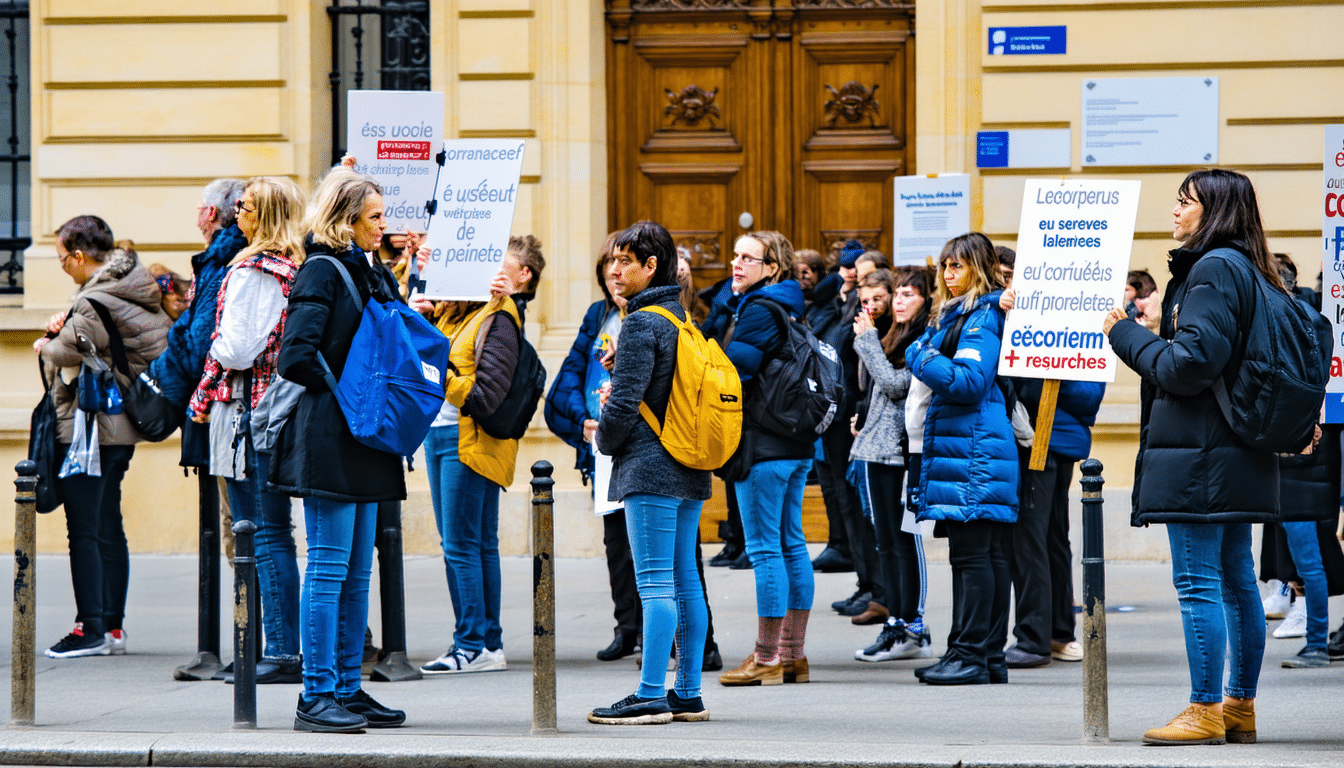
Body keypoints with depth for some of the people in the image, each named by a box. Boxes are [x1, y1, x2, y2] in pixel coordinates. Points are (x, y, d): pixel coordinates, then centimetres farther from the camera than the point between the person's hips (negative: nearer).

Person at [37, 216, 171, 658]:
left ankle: (91, 630, -2)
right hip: (123, 425, 9)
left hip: (88, 427, -9)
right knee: (108, 526, 14)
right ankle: (113, 627, 18)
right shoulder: (140, 292, 8)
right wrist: (65, 327, 1)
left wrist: (47, 344, 1)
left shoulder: (95, 303, -20)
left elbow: (65, 352, -22)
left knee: (84, 530, -4)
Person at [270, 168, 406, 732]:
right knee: (329, 568, -8)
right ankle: (316, 696, -5)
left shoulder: (371, 273, 16)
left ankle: (347, 690, 15)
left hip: (363, 442, 9)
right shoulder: (321, 272, -10)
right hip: (328, 437, -9)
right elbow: (296, 357, -18)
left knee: (357, 572, 10)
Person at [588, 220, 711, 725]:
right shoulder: (683, 319, 14)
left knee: (656, 584, -9)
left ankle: (651, 696, -10)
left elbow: (624, 402, -16)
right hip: (689, 473, 9)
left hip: (651, 470, -9)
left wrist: (605, 438, 2)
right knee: (685, 580, 10)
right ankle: (688, 693, 13)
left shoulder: (641, 324, -13)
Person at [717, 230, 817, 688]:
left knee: (764, 548, -7)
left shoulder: (758, 311, -13)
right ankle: (793, 654, 15)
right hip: (796, 444, 9)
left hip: (763, 445, -9)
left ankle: (767, 659, -6)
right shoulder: (789, 309, 15)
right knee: (791, 544, 11)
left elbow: (734, 369, -17)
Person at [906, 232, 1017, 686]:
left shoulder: (982, 318, -11)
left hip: (974, 453, -10)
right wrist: (924, 355, 9)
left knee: (972, 555, -9)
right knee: (988, 555, 10)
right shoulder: (956, 313, 21)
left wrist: (921, 356, -11)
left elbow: (968, 381, -19)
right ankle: (990, 657, 13)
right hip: (965, 448, 10)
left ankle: (970, 655, -8)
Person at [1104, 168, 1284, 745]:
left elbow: (1190, 364, -19)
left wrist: (1126, 334, -7)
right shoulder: (1249, 271, 15)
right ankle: (1240, 708, 16)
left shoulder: (1213, 269, -14)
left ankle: (1206, 711, -7)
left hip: (1198, 454, -10)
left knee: (1197, 581, -7)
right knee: (1236, 579, 12)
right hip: (1240, 453, 10)